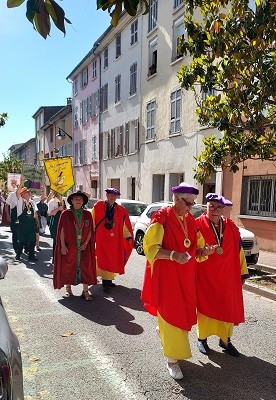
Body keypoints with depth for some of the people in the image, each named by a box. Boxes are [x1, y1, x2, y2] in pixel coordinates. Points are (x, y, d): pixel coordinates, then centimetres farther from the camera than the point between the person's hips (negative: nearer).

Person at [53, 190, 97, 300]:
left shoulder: (87, 215, 4)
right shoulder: (66, 214, -2)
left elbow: (90, 230, 4)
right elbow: (62, 231, -4)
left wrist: (85, 243, -7)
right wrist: (63, 245, -9)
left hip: (84, 247, 2)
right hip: (69, 247, -2)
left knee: (86, 267, 0)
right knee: (68, 267, 7)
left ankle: (85, 290, 8)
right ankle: (68, 288, 25)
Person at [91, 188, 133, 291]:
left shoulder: (121, 210, 3)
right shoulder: (98, 206, -3)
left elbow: (126, 224, 7)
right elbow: (92, 220, -1)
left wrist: (128, 236, 4)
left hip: (114, 240, 3)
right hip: (101, 238, -3)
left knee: (112, 260, 10)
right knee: (102, 259, -3)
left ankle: (108, 280, 25)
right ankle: (105, 280, 4)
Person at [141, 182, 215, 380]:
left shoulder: (191, 220, 6)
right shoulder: (162, 217, -14)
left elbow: (196, 248, 11)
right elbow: (151, 248, -16)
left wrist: (204, 251, -11)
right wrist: (173, 255, -31)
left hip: (186, 276, 7)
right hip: (166, 275, -6)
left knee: (184, 311, 18)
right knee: (171, 313, 1)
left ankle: (165, 333, 46)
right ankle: (172, 359, 16)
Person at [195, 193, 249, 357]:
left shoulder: (232, 227, 2)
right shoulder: (198, 225, -10)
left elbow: (239, 252, 8)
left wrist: (242, 274, 10)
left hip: (228, 278, 4)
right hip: (205, 277, -4)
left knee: (229, 309, 13)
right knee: (205, 307, 10)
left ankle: (225, 339, 34)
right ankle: (202, 338, 30)